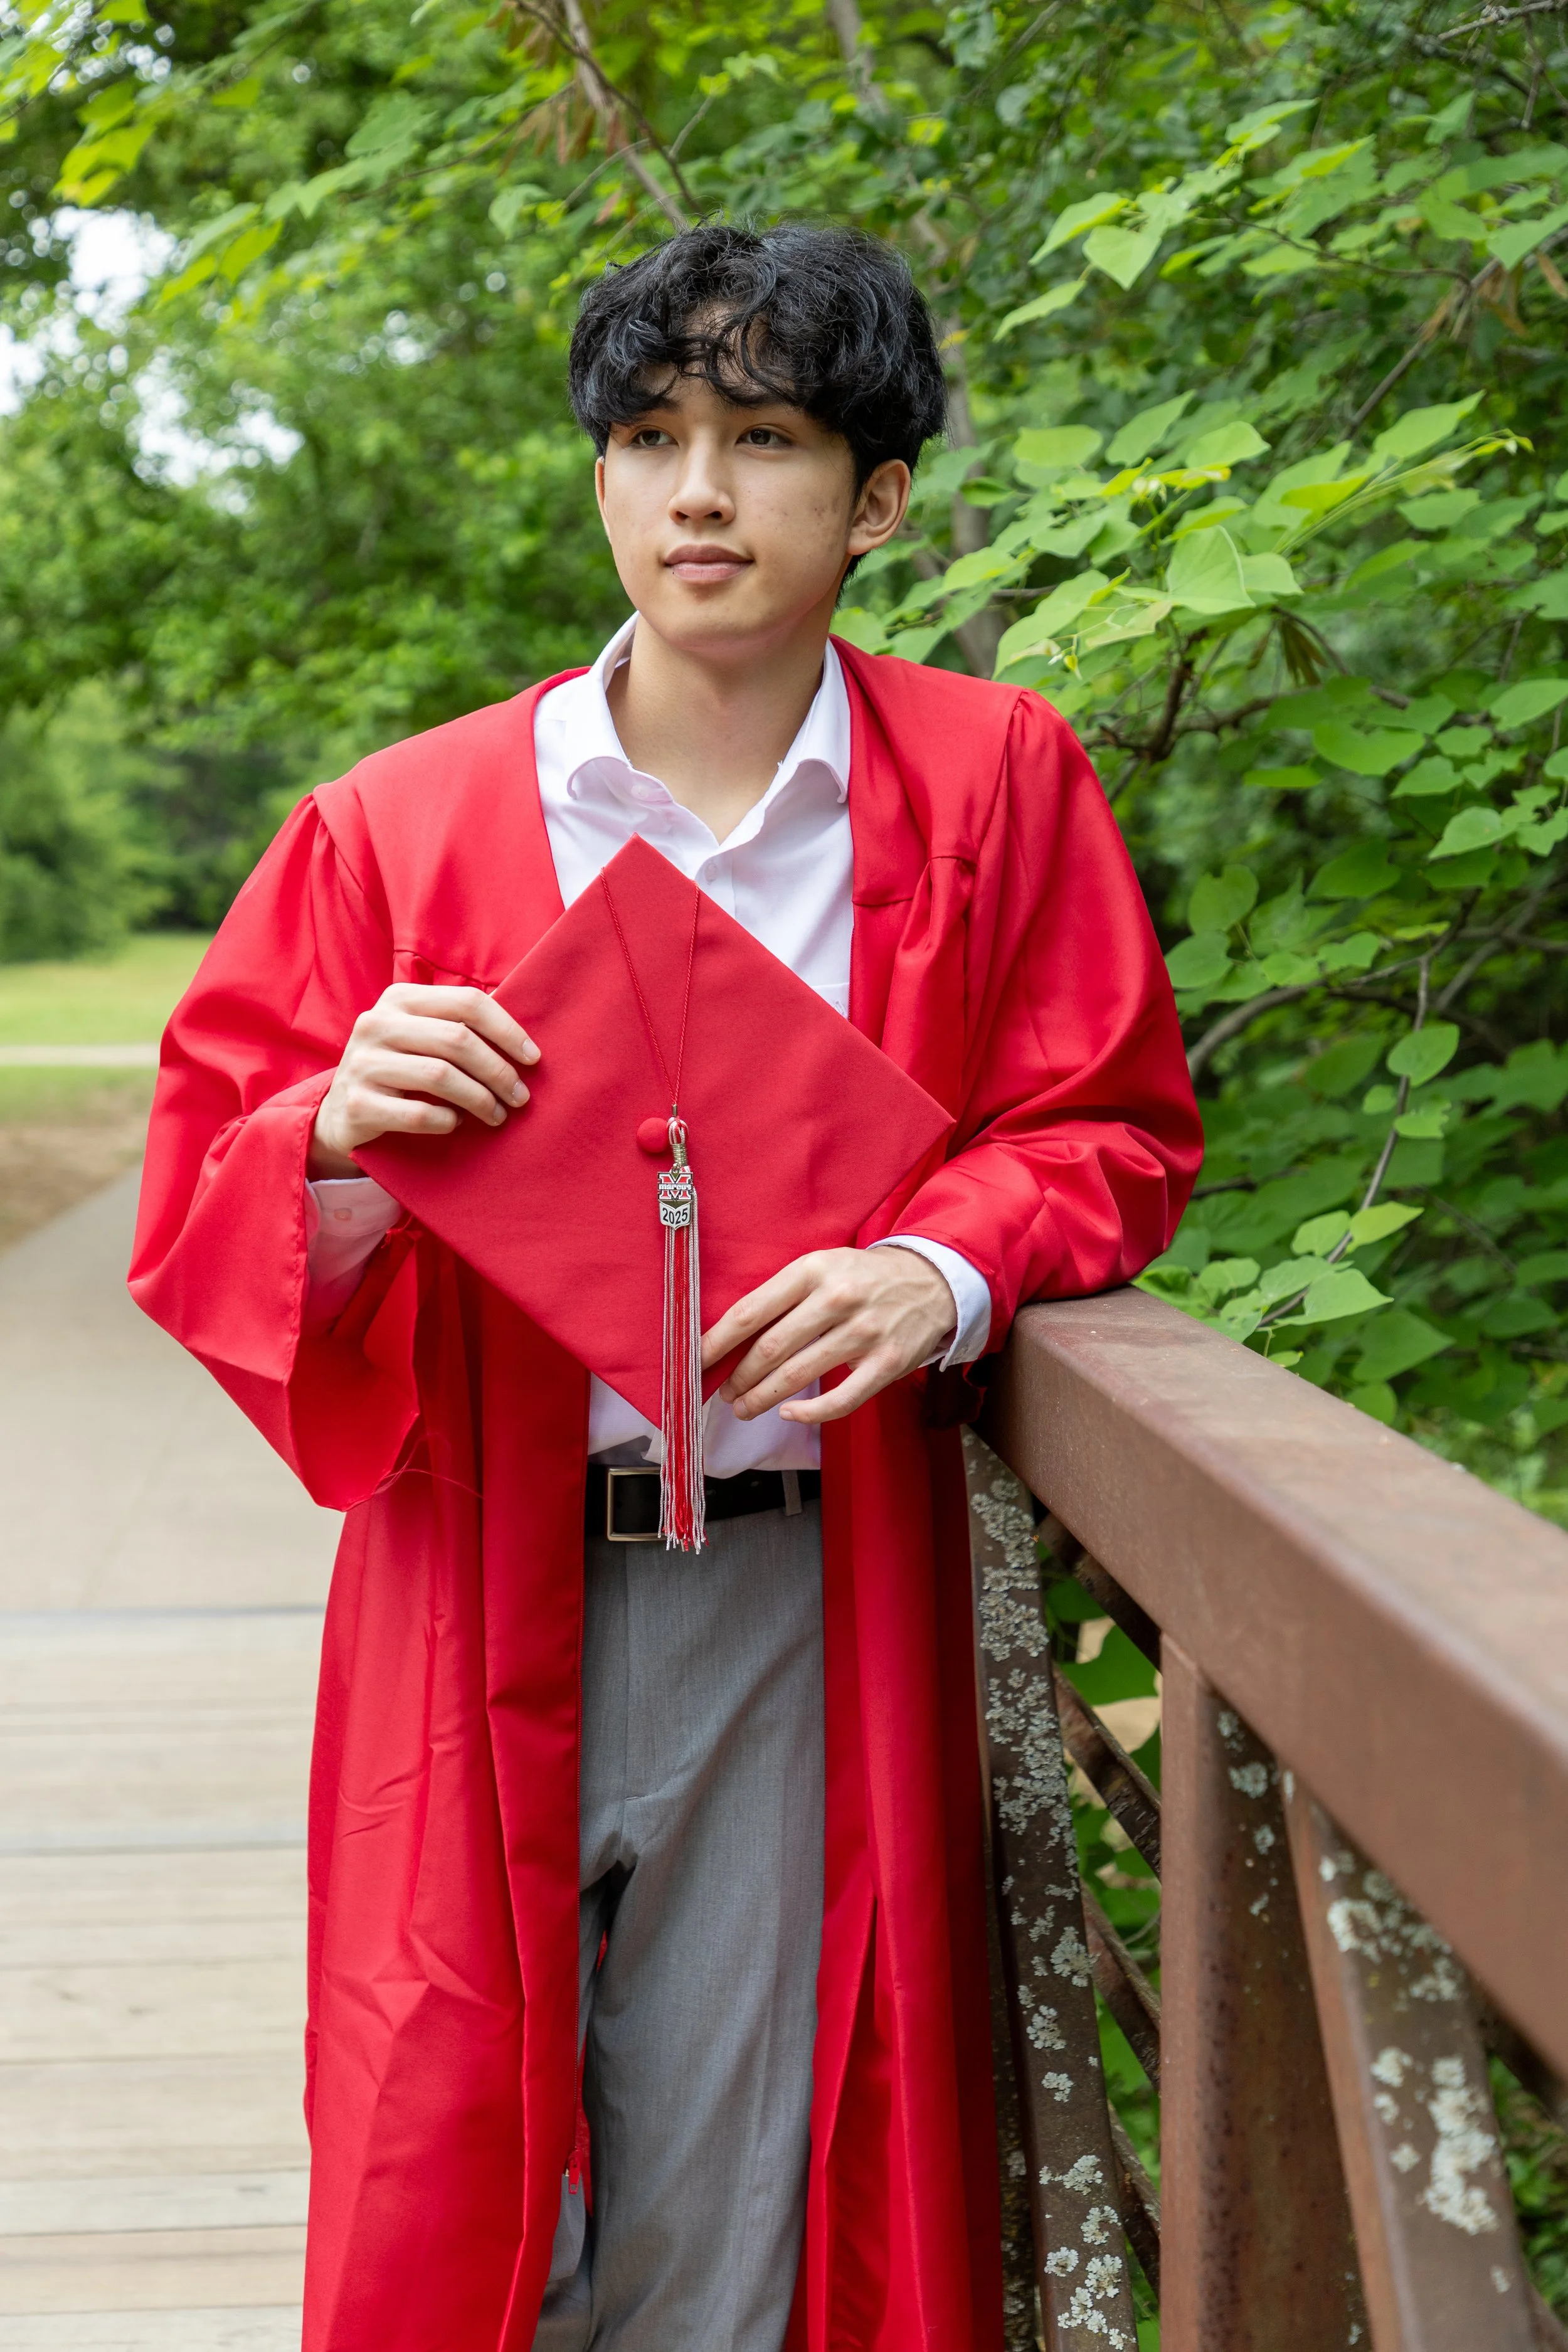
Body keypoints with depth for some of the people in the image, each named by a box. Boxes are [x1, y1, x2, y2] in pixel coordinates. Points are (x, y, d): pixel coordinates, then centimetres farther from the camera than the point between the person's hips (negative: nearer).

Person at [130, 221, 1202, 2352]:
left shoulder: (994, 782, 4)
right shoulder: (407, 822, 3)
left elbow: (1114, 1134, 6)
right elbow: (209, 1209, 5)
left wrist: (942, 1271, -15)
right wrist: (341, 1144, -18)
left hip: (801, 1593, 0)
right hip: (483, 1593, 1)